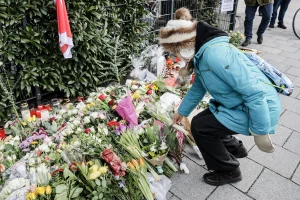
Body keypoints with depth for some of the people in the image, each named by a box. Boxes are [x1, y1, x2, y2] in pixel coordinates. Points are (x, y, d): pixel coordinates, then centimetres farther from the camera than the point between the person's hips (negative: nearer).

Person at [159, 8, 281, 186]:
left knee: (200, 126, -7)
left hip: (259, 109, -9)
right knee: (205, 121, 16)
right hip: (240, 105, 9)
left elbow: (254, 92, -29)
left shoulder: (215, 54, -28)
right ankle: (235, 149, 40)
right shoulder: (202, 55, 5)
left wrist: (260, 131, -22)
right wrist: (182, 112, 27)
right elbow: (198, 88, 19)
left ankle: (229, 171, 15)